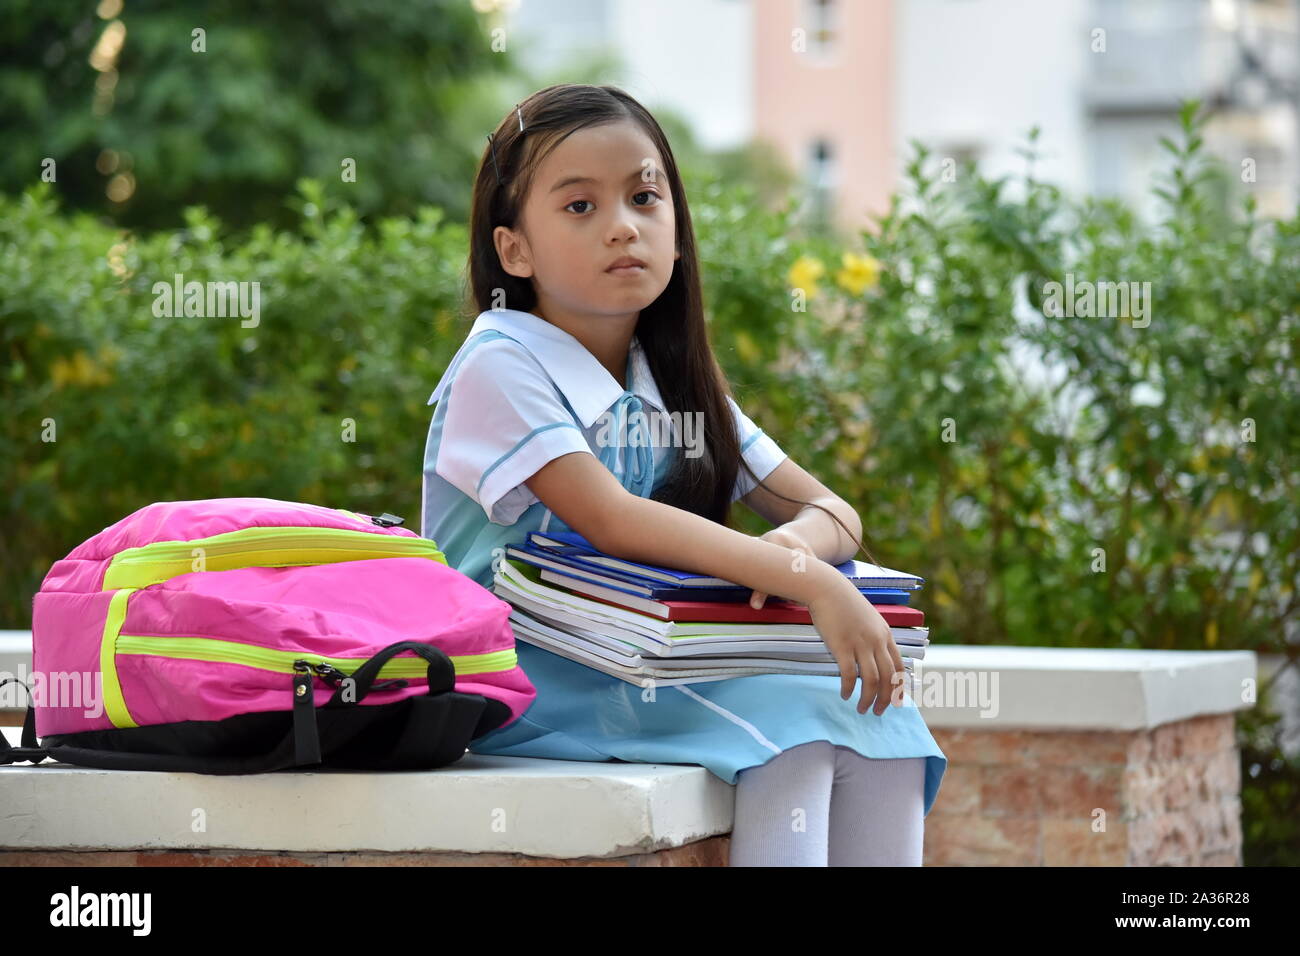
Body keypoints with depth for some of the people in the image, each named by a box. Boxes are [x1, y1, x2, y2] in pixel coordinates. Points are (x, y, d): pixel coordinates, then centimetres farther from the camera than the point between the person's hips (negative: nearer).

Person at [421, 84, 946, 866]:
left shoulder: (678, 382, 11)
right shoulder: (500, 368, -11)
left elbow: (832, 512, 8)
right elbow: (611, 521, -24)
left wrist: (803, 539, -19)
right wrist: (808, 583, -30)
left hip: (659, 673, 7)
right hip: (538, 683, -7)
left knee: (881, 719, -12)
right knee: (785, 726, -25)